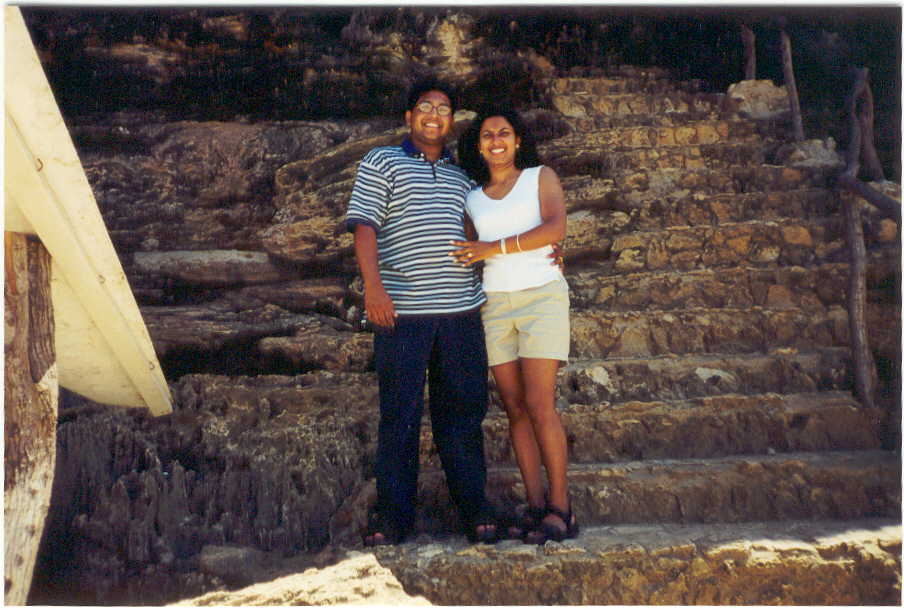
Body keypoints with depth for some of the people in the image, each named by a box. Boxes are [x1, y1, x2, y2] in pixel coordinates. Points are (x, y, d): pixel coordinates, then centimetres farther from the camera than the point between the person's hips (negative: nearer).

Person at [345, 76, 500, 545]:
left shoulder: (463, 176, 23)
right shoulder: (381, 163, 10)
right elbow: (363, 225, 0)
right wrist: (374, 286, -14)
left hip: (460, 308, 4)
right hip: (402, 311, -3)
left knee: (463, 408, 5)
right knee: (399, 413, -1)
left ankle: (474, 507, 13)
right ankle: (393, 515, 7)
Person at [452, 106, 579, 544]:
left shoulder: (541, 176, 9)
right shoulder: (471, 198, 17)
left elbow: (555, 227, -8)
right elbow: (464, 255, 24)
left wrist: (497, 246, -11)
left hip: (541, 294, -4)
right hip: (494, 302, 4)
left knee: (539, 404, -12)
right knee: (515, 408, -1)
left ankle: (559, 509, -6)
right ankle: (535, 507, 4)